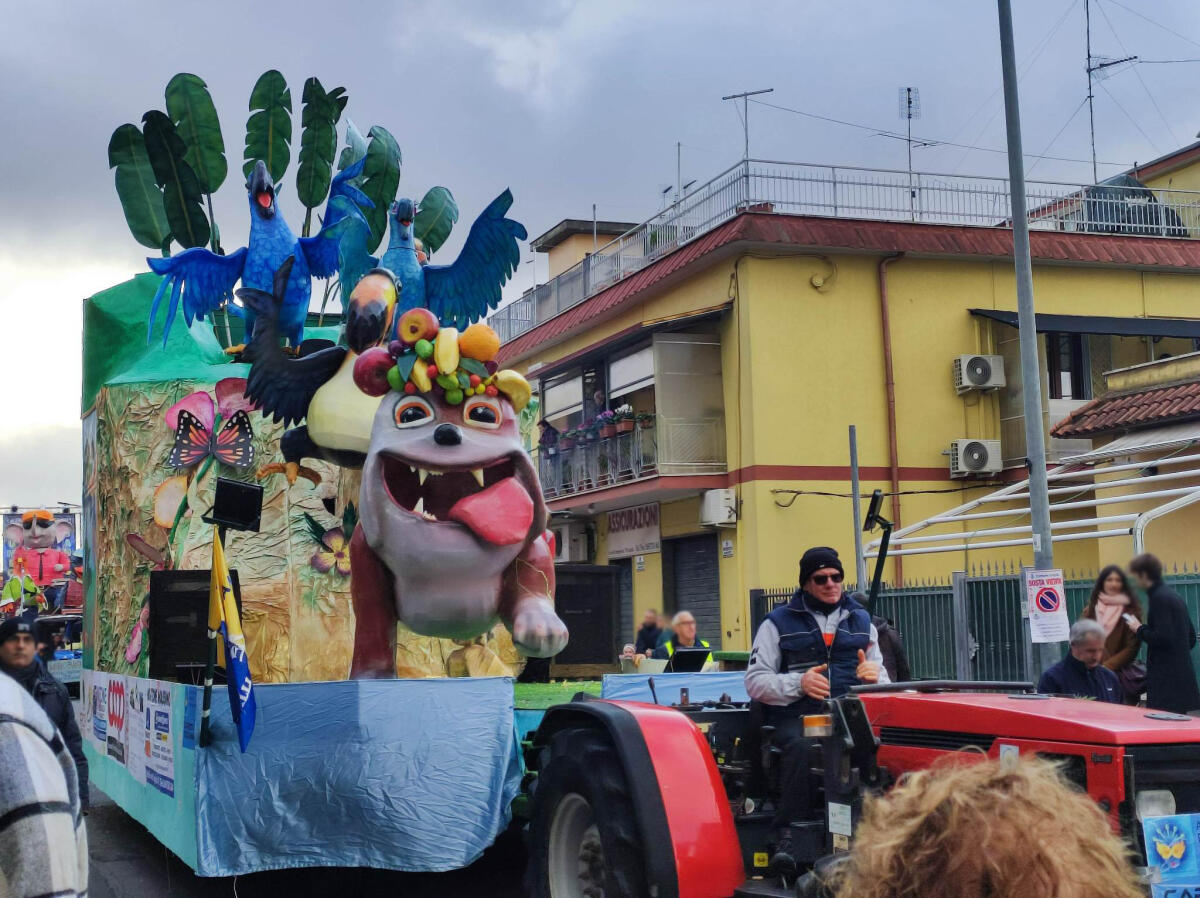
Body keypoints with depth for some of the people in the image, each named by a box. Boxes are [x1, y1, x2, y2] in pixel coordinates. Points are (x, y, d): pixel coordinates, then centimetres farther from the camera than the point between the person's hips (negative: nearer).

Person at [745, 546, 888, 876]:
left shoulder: (861, 621, 21)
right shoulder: (778, 623, 10)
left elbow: (880, 677, 22)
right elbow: (755, 681, 2)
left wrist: (874, 675, -3)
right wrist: (799, 683, -15)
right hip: (795, 715, -2)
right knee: (800, 747, -38)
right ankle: (786, 836, -31)